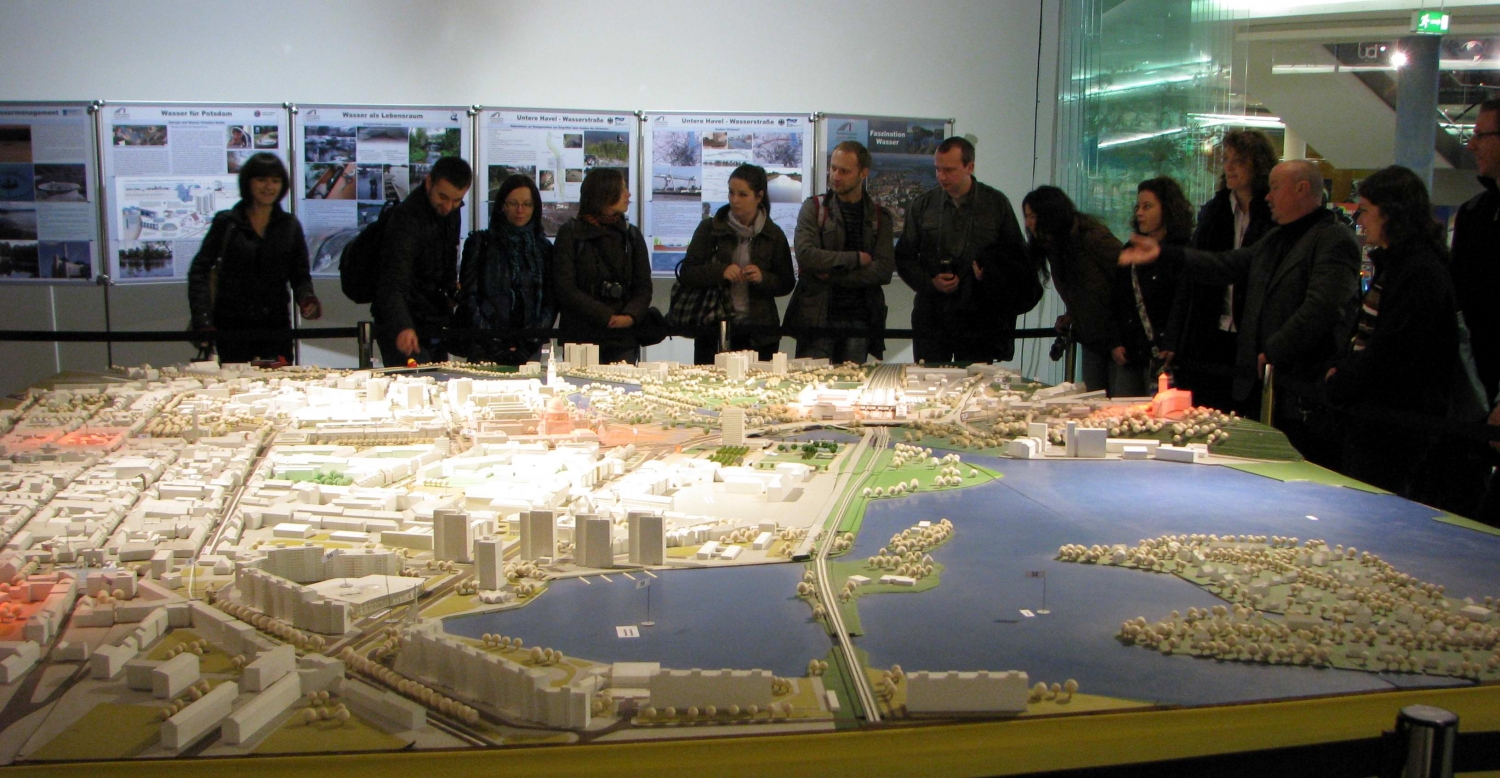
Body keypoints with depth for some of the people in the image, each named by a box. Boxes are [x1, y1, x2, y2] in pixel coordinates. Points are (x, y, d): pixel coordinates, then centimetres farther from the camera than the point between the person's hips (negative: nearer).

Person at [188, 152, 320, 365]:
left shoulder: (290, 225, 9)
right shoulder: (227, 222, 3)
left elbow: (300, 275, 11)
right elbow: (200, 269, 1)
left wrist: (306, 298, -12)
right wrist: (203, 319, -10)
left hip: (276, 323, 2)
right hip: (232, 325, -1)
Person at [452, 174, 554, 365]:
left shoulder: (543, 248, 11)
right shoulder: (480, 243, 6)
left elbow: (550, 302, 7)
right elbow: (468, 297, 0)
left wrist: (532, 343, -6)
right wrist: (495, 346, -9)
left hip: (529, 350, 2)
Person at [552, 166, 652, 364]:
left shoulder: (631, 234, 13)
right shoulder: (570, 233, 1)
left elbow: (643, 286, 8)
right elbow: (564, 288, -7)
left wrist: (630, 316, -12)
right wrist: (607, 317, -14)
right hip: (581, 338, -3)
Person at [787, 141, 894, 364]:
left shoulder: (880, 217, 10)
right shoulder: (813, 208, 5)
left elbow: (884, 270, -3)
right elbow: (805, 255, -11)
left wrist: (832, 274, -10)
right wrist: (856, 258, -8)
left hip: (859, 319, 2)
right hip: (817, 316, -1)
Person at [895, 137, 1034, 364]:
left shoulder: (997, 204, 4)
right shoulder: (922, 205, 6)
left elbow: (1017, 257, 10)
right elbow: (904, 257, 9)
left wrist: (992, 275, -10)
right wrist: (929, 282, -8)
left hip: (980, 319, -1)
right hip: (932, 318, 1)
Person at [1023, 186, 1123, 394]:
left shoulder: (1094, 238, -17)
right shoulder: (1052, 246, 6)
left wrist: (1119, 342, -19)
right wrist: (1069, 319, 1)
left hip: (1122, 345, -7)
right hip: (1091, 343, 7)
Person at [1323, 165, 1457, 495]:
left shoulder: (1422, 273, -18)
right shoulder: (1392, 264, 15)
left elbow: (1390, 351, -22)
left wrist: (1340, 384, -10)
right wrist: (1340, 369, 3)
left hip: (1393, 426, -10)